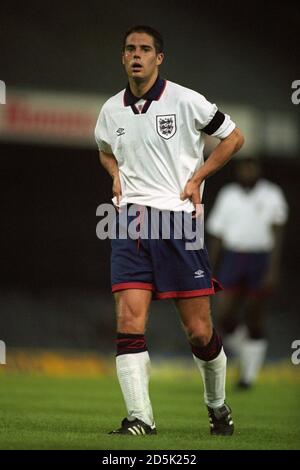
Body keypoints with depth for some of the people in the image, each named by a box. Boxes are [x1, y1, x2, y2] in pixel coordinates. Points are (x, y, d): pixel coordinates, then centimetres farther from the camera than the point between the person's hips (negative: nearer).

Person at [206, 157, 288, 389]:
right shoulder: (227, 195, 10)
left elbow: (277, 234, -7)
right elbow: (217, 236, 15)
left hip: (261, 259, -3)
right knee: (224, 315, -9)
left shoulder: (271, 195, 0)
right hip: (233, 258, 3)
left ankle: (250, 371, 17)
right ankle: (241, 347, 20)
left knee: (254, 317, 2)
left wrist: (273, 268, -18)